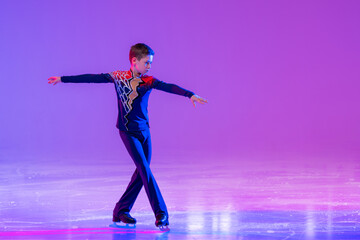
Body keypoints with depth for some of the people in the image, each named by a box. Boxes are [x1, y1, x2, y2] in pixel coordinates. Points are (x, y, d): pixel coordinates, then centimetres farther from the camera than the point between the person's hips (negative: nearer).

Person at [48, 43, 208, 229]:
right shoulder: (118, 77, -2)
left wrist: (190, 95, -33)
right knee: (145, 170, -12)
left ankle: (121, 211, 17)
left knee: (142, 171, 4)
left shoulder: (149, 81, 0)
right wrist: (63, 79, 5)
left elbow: (169, 87, -16)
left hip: (144, 131, 3)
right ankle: (160, 212, -13)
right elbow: (92, 78, 3)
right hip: (127, 131, -3)